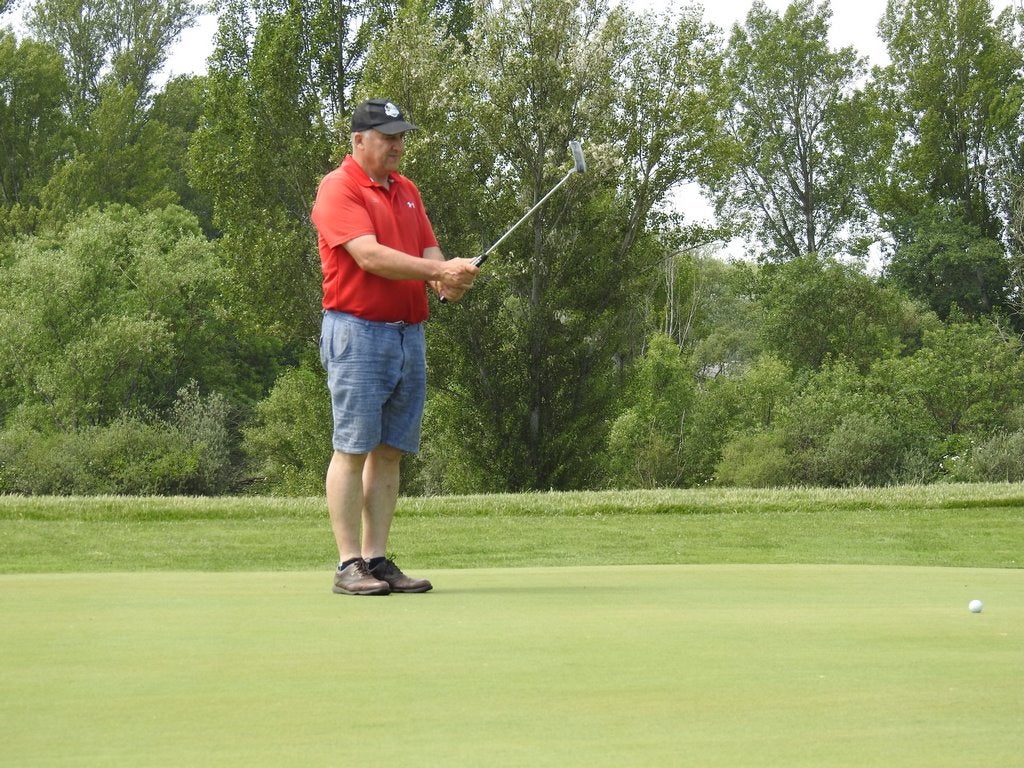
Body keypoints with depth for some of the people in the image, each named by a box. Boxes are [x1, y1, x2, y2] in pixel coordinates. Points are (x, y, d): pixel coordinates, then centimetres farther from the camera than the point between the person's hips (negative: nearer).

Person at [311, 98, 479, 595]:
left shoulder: (406, 191, 18)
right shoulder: (338, 189, -7)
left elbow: (428, 249, 13)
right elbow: (369, 256, -19)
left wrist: (448, 281, -10)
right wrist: (439, 271, -22)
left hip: (409, 334, 8)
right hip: (358, 333, -7)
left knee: (390, 452, 6)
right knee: (353, 449, -6)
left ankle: (377, 559, 9)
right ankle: (349, 566, -5)